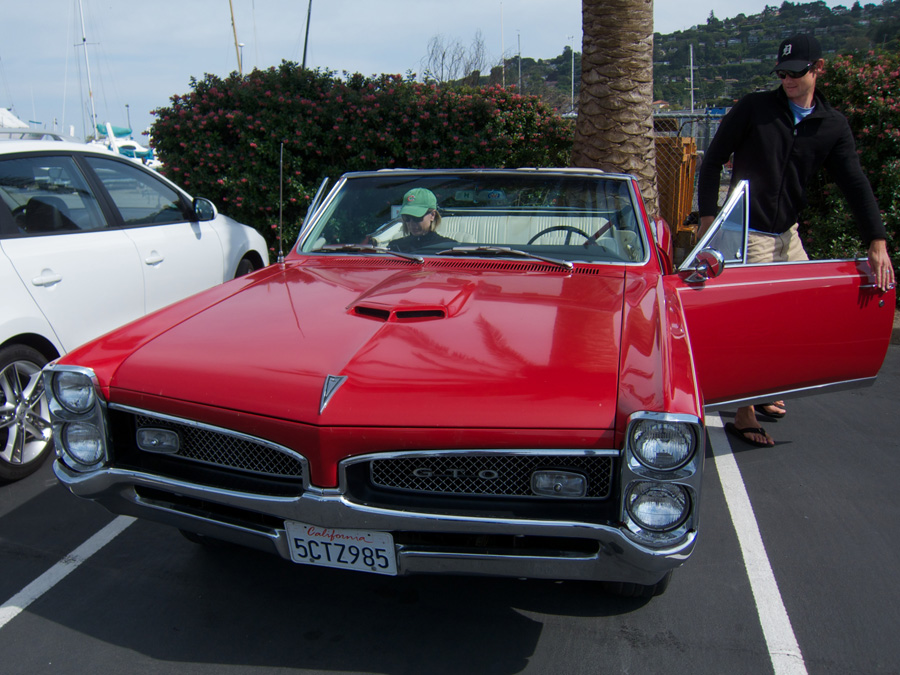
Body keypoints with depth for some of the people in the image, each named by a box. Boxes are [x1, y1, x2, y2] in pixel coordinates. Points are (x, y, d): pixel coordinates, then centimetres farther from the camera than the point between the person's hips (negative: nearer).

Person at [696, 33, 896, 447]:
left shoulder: (833, 126, 4)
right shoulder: (753, 108, -5)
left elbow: (856, 185, -2)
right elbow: (713, 160, -2)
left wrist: (877, 243, -13)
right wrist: (708, 217, -10)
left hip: (788, 234, 6)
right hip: (747, 235, -5)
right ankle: (744, 416, 4)